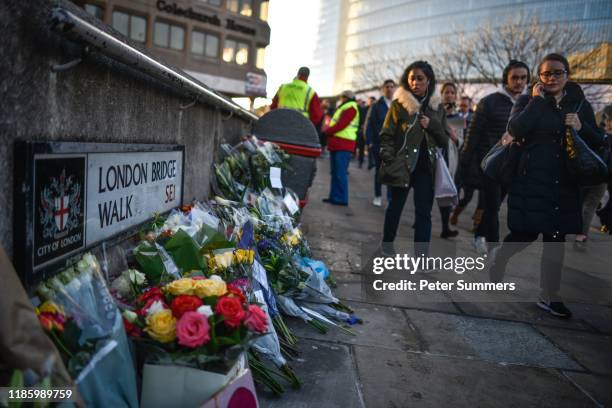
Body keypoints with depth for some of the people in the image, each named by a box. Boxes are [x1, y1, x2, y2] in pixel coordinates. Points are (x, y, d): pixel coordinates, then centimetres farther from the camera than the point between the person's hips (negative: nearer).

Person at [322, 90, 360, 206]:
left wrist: (327, 131, -6)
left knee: (340, 173, -10)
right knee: (335, 172, 11)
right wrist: (329, 131, 6)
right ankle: (334, 196, 16)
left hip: (343, 146, -10)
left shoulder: (350, 108, -9)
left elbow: (341, 124, -17)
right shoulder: (343, 108, 24)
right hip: (336, 144, 10)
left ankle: (341, 198, -6)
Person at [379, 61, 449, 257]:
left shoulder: (437, 107, 8)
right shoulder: (399, 104, -2)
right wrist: (390, 163, -16)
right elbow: (386, 136, -5)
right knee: (395, 206, 12)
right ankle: (387, 243, 32)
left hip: (426, 167, 2)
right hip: (402, 166, -2)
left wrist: (432, 125, -9)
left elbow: (444, 141, 9)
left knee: (424, 212, -1)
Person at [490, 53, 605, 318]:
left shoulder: (580, 105, 12)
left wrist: (581, 128, -8)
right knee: (526, 233, -1)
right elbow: (516, 130, -18)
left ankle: (549, 296, 15)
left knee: (556, 239, 6)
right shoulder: (528, 102, 2)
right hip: (531, 182, -3)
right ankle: (499, 257, 31)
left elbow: (598, 142, 12)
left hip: (564, 186, 4)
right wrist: (537, 99, -11)